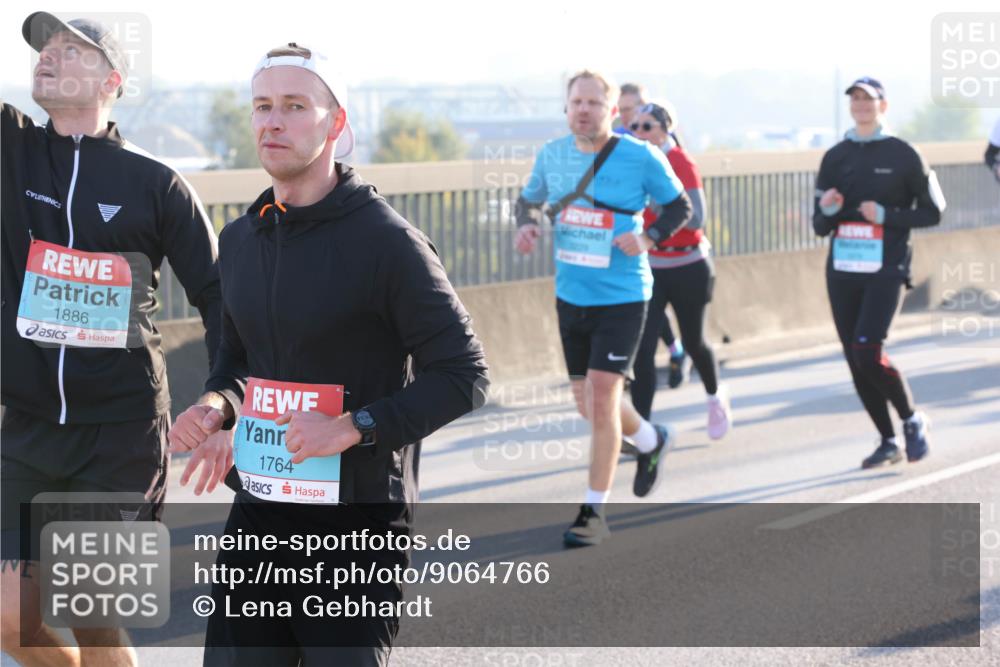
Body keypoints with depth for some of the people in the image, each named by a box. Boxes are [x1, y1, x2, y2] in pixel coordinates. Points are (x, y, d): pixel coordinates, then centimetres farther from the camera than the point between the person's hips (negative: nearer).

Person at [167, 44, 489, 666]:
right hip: (259, 510, 6)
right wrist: (216, 405, 2)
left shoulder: (387, 241, -10)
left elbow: (464, 375, -11)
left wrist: (354, 427, -21)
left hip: (359, 523, -6)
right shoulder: (241, 239, 11)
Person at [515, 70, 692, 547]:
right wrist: (526, 224, -5)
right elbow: (529, 199, 17)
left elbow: (680, 207, 2)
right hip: (571, 297, 5)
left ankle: (594, 511, -3)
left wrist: (648, 238, -16)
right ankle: (651, 441, 45)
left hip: (622, 297, -5)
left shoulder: (641, 158, -10)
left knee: (602, 396, -13)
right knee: (590, 406, 13)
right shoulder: (551, 155, 1)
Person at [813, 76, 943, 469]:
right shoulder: (835, 157, 10)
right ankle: (888, 442, 16)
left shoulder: (902, 155, -1)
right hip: (843, 271, 5)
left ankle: (912, 420, 4)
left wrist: (886, 215, -13)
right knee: (855, 362, 4)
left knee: (868, 353, -18)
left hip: (886, 270, -5)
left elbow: (932, 212, 0)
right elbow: (820, 226, 12)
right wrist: (828, 211, -11)